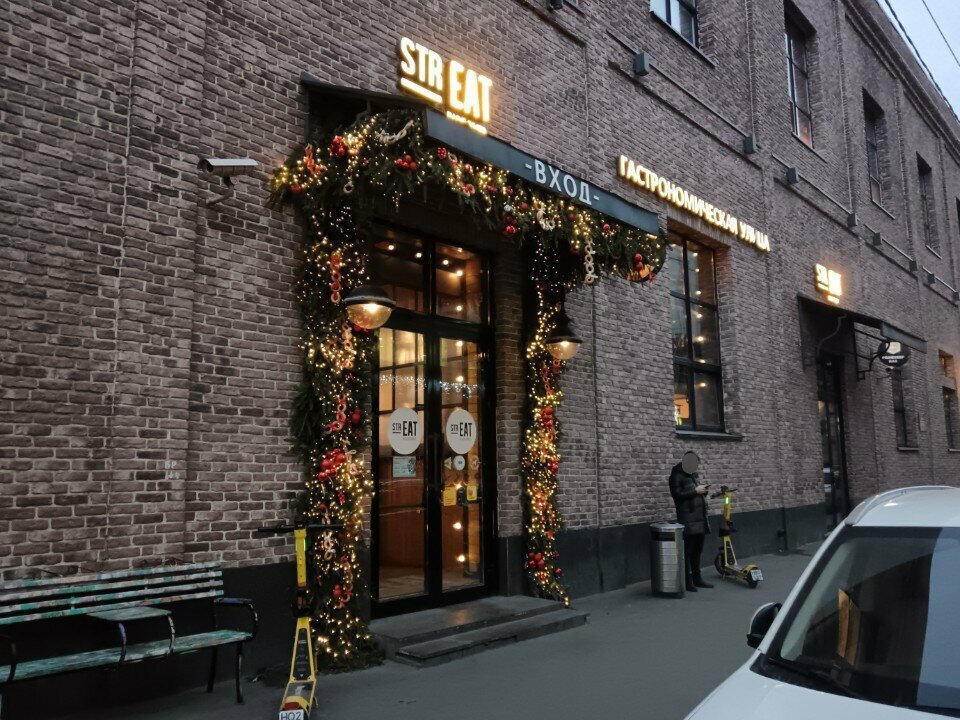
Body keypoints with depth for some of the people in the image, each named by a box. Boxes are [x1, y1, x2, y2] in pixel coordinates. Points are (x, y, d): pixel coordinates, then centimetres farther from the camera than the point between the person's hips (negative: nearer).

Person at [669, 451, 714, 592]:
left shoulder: (694, 475, 17)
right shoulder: (677, 476, -8)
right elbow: (677, 495, -17)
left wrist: (703, 491, 7)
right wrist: (695, 491, -17)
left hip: (700, 518, 8)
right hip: (688, 520, -8)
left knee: (697, 551, 12)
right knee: (687, 551, -5)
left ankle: (697, 578, 20)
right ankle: (687, 581, -1)